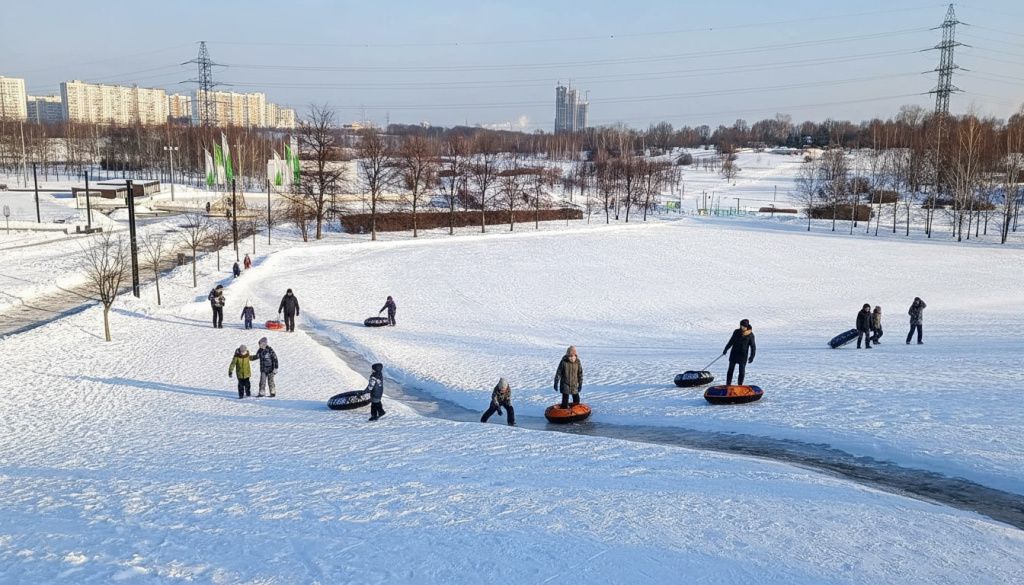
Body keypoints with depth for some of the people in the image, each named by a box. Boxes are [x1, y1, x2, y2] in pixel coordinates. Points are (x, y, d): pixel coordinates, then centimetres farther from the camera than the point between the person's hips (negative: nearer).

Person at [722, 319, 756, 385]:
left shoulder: (750, 335, -7)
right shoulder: (736, 332, 0)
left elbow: (753, 347, -3)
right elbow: (731, 341, 13)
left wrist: (751, 357, -7)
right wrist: (726, 349, 17)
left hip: (743, 355, -3)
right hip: (734, 353, 3)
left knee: (742, 371, 0)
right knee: (731, 369, 5)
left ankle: (740, 385, 11)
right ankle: (728, 384, 13)